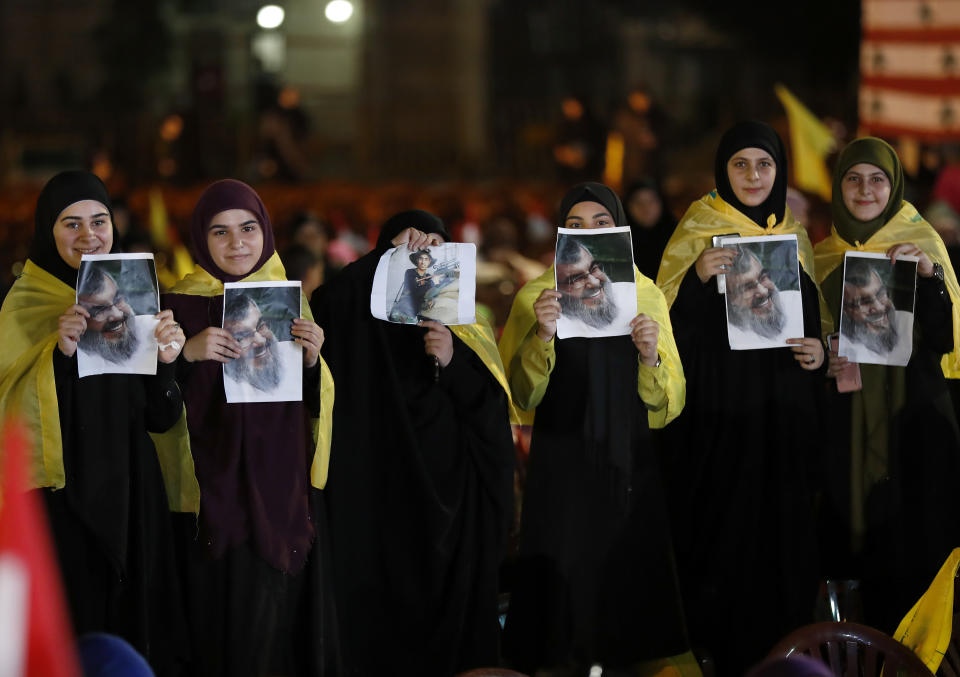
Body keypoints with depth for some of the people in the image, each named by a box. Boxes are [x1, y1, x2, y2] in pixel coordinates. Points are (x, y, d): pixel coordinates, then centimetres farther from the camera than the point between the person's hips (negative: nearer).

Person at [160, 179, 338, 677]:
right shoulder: (181, 306, 0)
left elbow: (316, 406, 13)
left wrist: (312, 360, -6)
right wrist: (188, 354, -21)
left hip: (284, 491, 3)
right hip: (215, 490, -3)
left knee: (283, 613, 2)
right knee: (228, 628, -5)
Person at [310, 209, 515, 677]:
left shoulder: (465, 328, 11)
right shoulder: (363, 320, 3)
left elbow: (493, 408, 0)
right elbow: (318, 312, -21)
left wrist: (453, 362, -17)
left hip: (450, 489, 2)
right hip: (380, 483, -2)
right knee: (383, 598, -5)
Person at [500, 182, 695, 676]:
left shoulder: (646, 296, 7)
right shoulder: (537, 296, 2)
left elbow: (667, 402, 4)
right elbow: (522, 395, -6)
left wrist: (650, 355, -16)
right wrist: (543, 336, -21)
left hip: (629, 465, 2)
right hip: (562, 466, -2)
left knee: (629, 575, 2)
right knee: (566, 578, -6)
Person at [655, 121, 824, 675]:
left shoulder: (795, 238, 13)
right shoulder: (698, 232, -1)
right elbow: (671, 324, -7)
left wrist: (819, 352, 0)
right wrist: (698, 277, -24)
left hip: (785, 415, 4)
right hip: (720, 412, -4)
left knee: (784, 531, 3)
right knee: (723, 531, -5)